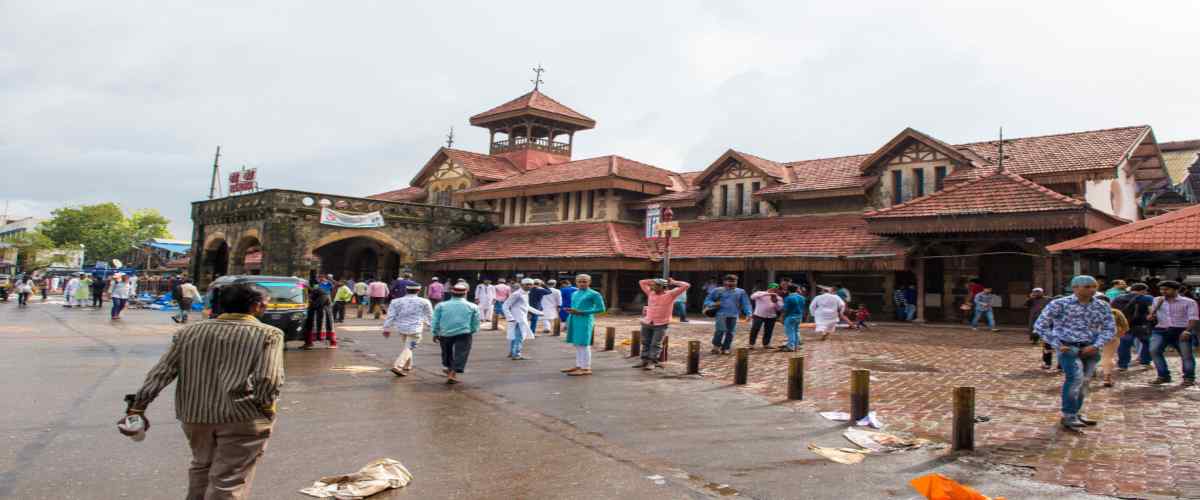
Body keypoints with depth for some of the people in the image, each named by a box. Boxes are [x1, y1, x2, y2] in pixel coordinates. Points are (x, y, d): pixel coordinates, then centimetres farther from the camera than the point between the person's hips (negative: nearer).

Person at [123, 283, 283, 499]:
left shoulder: (189, 332, 7)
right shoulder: (268, 334, -9)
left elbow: (160, 373, 5)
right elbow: (268, 379, -17)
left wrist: (137, 406, 10)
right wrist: (267, 407, -2)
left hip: (194, 414, 5)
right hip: (243, 417, -5)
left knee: (202, 466, 28)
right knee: (229, 481, 2)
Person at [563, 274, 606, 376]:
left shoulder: (594, 294, -5)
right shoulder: (574, 294, 16)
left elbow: (601, 309, -9)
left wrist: (582, 312, -13)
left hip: (585, 321, -7)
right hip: (573, 321, 7)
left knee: (583, 344, -7)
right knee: (577, 344, 11)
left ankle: (586, 369, -2)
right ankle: (579, 366, 19)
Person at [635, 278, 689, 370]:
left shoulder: (670, 294, -5)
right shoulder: (650, 293, 8)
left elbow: (686, 285, -9)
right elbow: (642, 282, 20)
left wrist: (673, 282, 1)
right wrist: (654, 281, 14)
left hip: (661, 324, -5)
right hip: (647, 323, 5)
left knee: (656, 344, -6)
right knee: (645, 343, 9)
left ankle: (652, 362, -4)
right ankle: (644, 360, 16)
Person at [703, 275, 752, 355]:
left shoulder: (741, 292, 12)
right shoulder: (718, 290, 5)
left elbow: (745, 303, 11)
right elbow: (708, 300, 9)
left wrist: (748, 313, -4)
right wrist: (713, 304, -12)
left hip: (733, 315, 3)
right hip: (721, 314, -3)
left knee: (730, 332, 3)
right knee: (720, 330, -19)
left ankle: (725, 348, 15)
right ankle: (716, 346, -4)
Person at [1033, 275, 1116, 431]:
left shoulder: (1102, 306, 5)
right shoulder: (1059, 304, -8)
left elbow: (1110, 328, 7)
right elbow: (1040, 325, -6)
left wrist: (1096, 346, -8)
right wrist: (1057, 345, -11)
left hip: (1090, 349, 5)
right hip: (1068, 347, -5)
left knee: (1084, 382, 11)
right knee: (1075, 378, -20)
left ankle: (1076, 413, 28)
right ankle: (1068, 417, -11)